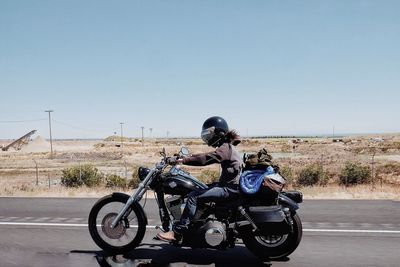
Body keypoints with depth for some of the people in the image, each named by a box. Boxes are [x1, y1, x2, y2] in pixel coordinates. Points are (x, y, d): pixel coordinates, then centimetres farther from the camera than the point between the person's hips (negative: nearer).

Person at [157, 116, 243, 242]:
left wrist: (180, 160, -30)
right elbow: (206, 157, 19)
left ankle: (177, 232, -17)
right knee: (197, 191, 15)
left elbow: (204, 158, -29)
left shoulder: (224, 149, -16)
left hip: (229, 188, -11)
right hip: (228, 184, 11)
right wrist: (183, 159, 14)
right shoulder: (227, 147, 16)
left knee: (193, 196, -19)